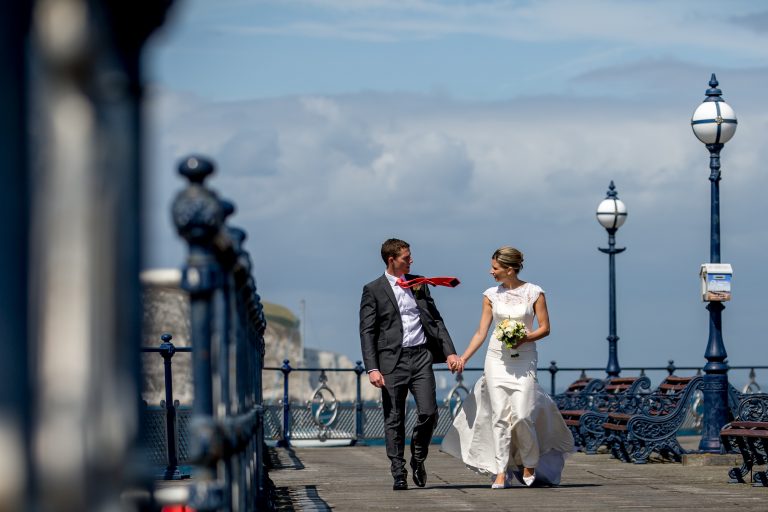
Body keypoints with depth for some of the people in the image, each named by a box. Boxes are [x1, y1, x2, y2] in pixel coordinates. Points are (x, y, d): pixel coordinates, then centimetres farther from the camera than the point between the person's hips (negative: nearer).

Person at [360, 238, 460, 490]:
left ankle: (418, 457, 17)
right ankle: (399, 474, 8)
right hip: (392, 359, -3)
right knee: (394, 420, 0)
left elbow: (435, 319, 16)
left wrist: (449, 351, 5)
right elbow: (367, 332, -3)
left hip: (421, 356, 3)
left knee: (428, 412, -8)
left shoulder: (419, 283, 14)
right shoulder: (373, 290, 1)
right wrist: (372, 368, -12)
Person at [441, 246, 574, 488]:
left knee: (521, 415, -11)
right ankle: (501, 472, -2)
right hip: (497, 357, 2)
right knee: (500, 415, -4)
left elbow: (545, 328, 2)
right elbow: (481, 332, 8)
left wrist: (525, 337, -16)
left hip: (524, 359, -2)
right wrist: (463, 358, 1)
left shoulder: (534, 293, -1)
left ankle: (530, 464, 12)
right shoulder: (491, 295, 7)